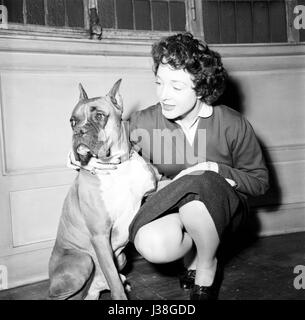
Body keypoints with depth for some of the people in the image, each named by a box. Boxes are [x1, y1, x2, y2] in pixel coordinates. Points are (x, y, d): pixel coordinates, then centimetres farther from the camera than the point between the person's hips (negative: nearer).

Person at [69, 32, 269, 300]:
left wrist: (217, 171, -22)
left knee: (195, 186, -37)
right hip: (170, 209, 1)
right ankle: (192, 255, 5)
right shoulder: (143, 122, -12)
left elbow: (260, 181, -5)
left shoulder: (233, 125, -16)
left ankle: (207, 265, -7)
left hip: (223, 209, -1)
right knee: (152, 246, -34)